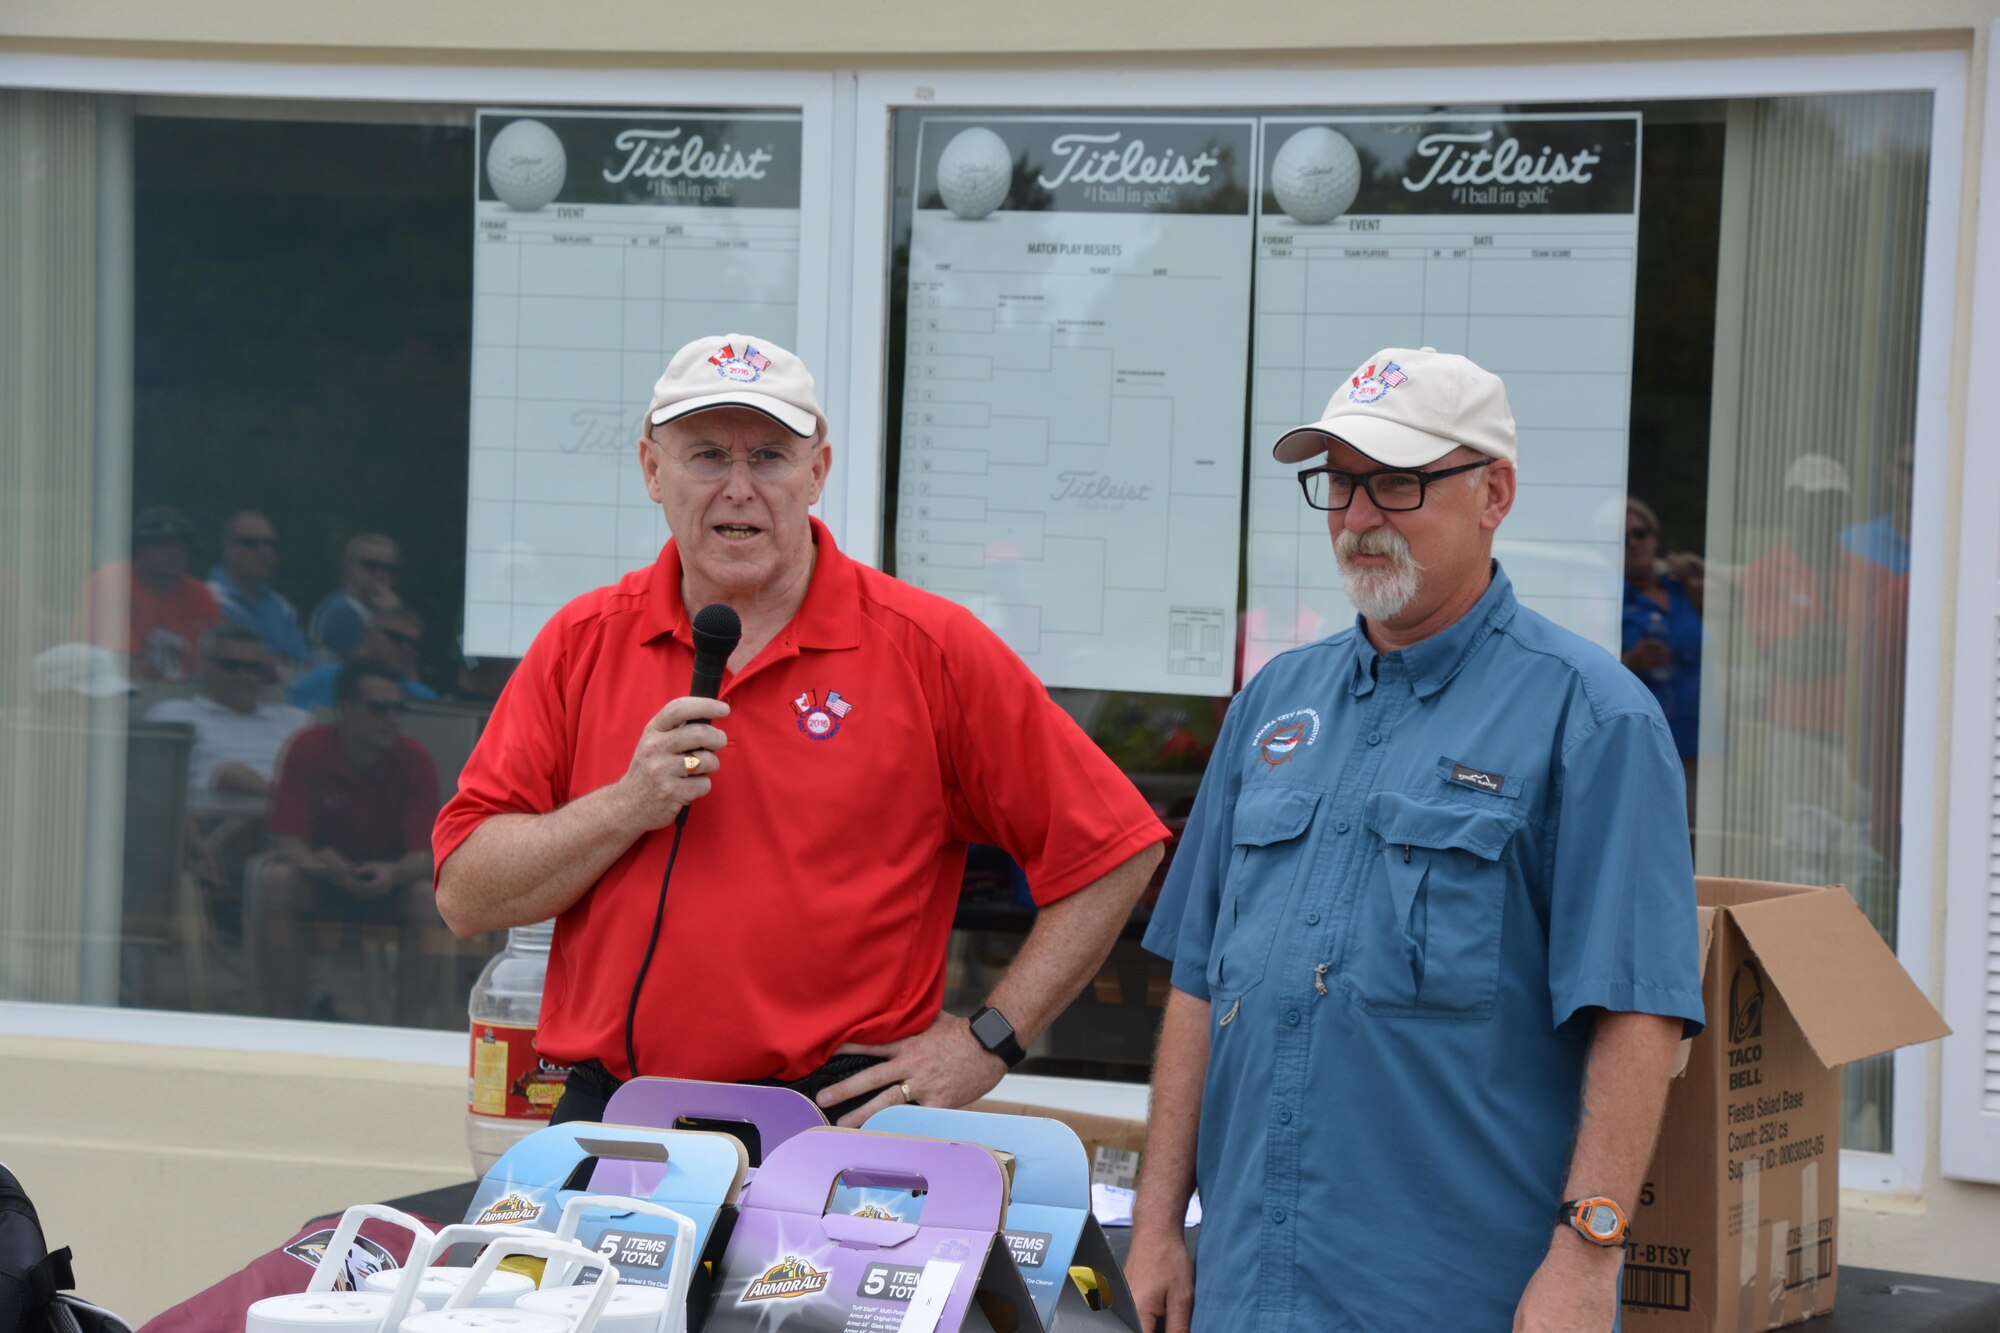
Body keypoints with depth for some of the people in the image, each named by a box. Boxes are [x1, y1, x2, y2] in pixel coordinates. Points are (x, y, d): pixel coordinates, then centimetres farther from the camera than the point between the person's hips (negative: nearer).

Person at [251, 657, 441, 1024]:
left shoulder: (413, 761, -13)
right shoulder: (308, 749, -14)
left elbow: (424, 855, -18)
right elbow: (286, 840, -17)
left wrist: (393, 874, -42)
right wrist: (315, 863, -41)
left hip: (390, 880, 0)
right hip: (321, 880, 0)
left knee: (429, 898, -32)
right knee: (274, 880, -31)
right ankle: (285, 1024, -25)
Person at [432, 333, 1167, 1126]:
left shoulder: (931, 650, 1)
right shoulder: (581, 644, 9)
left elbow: (1110, 853, 3)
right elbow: (464, 896, 6)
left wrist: (988, 1041, 0)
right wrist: (627, 809, -8)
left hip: (840, 1120, -2)